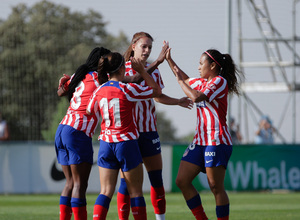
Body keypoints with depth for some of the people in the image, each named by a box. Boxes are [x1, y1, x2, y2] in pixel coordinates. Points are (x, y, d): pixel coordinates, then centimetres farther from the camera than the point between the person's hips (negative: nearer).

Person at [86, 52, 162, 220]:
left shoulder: (99, 91, 1)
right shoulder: (127, 89, -13)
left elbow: (89, 111, 19)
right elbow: (157, 91, -2)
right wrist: (142, 71, 6)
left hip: (106, 143, 4)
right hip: (126, 143, -4)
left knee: (106, 191, 3)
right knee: (136, 192, 5)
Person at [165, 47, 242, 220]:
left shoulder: (220, 81, -9)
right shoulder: (202, 82, 17)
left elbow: (196, 97, -21)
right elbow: (186, 80, 37)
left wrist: (180, 81, -9)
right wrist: (169, 60, 36)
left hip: (217, 141, -9)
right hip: (200, 141, 9)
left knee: (216, 187, -9)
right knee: (182, 181, 2)